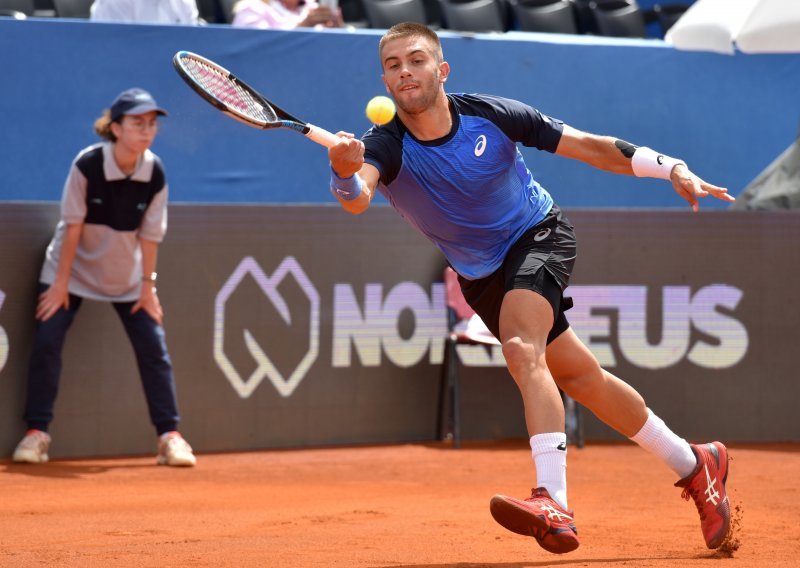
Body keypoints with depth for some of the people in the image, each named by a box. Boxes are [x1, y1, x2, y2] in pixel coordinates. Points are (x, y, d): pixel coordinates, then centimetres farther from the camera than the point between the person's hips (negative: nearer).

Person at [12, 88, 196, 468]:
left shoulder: (154, 173, -16)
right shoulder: (87, 164, -24)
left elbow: (150, 234, -9)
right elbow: (73, 226, -18)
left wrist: (147, 286, -5)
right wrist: (61, 283, -14)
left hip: (127, 276, 2)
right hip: (74, 267, -2)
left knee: (153, 348, -4)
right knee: (46, 342, -10)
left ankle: (169, 436, 4)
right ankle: (36, 433, 0)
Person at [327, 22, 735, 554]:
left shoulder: (490, 115, -19)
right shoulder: (385, 146, -19)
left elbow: (584, 145, -11)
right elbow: (357, 198, -40)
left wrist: (673, 169, -17)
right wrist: (345, 173, -64)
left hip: (541, 235, -3)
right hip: (483, 276, 4)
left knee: (521, 349, -31)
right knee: (583, 378, 10)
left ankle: (553, 503, -42)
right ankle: (694, 465, 28)